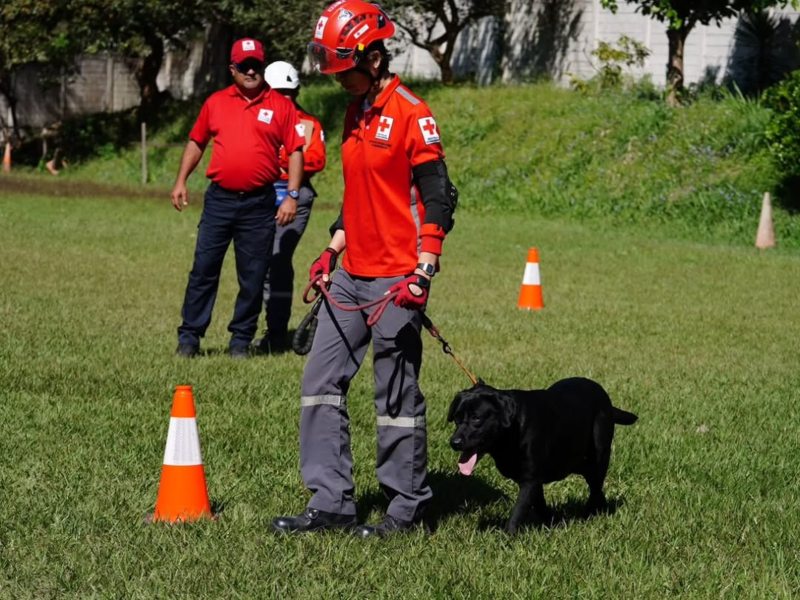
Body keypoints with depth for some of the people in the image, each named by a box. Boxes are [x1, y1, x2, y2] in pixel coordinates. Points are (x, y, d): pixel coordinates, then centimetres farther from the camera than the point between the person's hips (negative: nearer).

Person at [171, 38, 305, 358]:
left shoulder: (281, 106, 2)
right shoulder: (216, 103, 8)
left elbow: (295, 151, 1)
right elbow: (196, 142, 17)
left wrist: (292, 195, -6)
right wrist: (181, 181, 10)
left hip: (259, 204, -1)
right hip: (219, 200, 1)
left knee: (253, 278, 5)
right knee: (203, 270, 1)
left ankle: (241, 340, 15)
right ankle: (189, 337, 7)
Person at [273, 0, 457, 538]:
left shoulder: (411, 114, -11)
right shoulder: (356, 115, 15)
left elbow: (437, 199, -14)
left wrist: (423, 273, -20)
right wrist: (332, 251, 19)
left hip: (395, 281, -9)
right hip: (351, 277, 9)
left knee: (397, 395, -2)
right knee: (321, 382, 5)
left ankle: (409, 508, 9)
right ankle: (331, 503, 9)